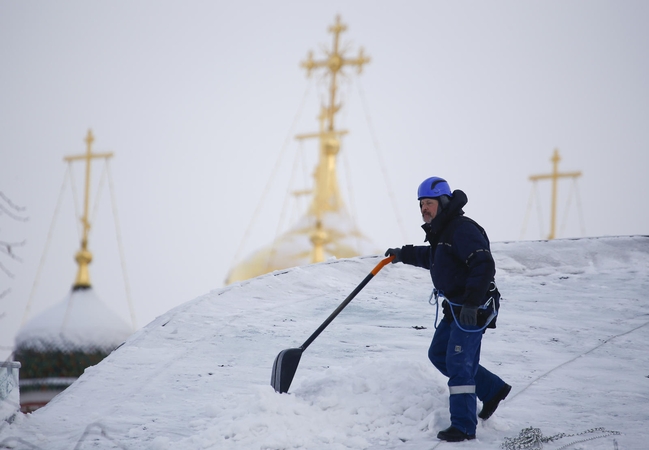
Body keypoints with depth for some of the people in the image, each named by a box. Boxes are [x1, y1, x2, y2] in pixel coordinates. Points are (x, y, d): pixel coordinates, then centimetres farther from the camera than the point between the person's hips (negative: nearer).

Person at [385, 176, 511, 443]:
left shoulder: (462, 230, -21)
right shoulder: (441, 230, 12)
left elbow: (483, 265, -29)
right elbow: (431, 256, 33)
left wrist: (472, 303, -34)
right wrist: (403, 255, 29)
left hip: (472, 310, -11)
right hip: (455, 307, 11)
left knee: (458, 364, -9)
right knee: (438, 354, 17)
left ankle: (464, 427, -1)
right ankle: (492, 390, 26)